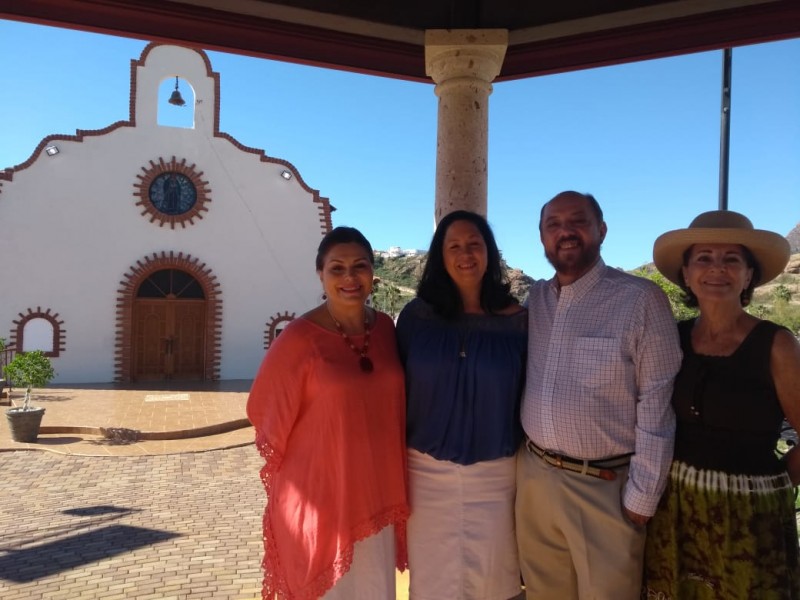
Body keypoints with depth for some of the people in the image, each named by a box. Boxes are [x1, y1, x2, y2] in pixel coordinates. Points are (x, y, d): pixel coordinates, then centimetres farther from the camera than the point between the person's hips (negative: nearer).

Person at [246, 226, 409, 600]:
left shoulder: (386, 328, 1)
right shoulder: (299, 338, -16)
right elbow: (269, 415, -5)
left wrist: (394, 480, 12)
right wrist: (295, 478, 3)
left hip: (376, 492, 5)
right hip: (319, 494, -5)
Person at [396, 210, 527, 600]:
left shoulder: (516, 320, -4)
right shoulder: (416, 314, -4)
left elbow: (527, 397, 2)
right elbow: (398, 390, 0)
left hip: (495, 473, 0)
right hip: (427, 471, 1)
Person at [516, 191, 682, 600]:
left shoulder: (641, 299, -11)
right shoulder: (534, 299, 5)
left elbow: (657, 405, -12)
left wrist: (642, 498, -11)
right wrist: (525, 461, 7)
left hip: (606, 485, -4)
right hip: (533, 477, 5)